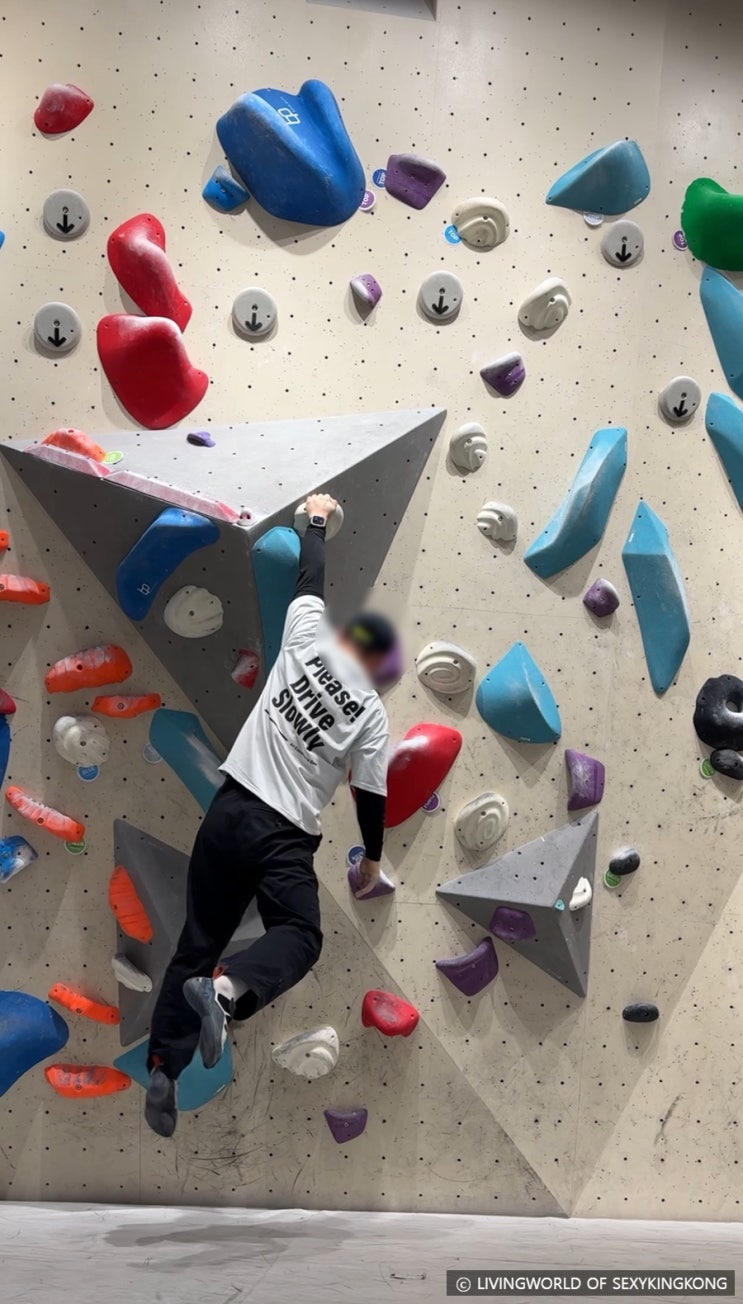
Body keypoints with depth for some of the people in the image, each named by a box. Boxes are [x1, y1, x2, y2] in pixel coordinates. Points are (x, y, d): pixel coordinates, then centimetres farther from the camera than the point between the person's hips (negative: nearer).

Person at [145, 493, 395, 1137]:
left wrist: (317, 519, 34)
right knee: (300, 936, 4)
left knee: (199, 941, 11)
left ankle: (165, 1066, 7)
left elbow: (311, 576, 18)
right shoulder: (372, 712, -1)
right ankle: (227, 987, -27)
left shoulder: (307, 639, 2)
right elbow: (372, 796, 5)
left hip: (228, 810, 4)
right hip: (284, 836, -4)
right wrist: (373, 859, 21)